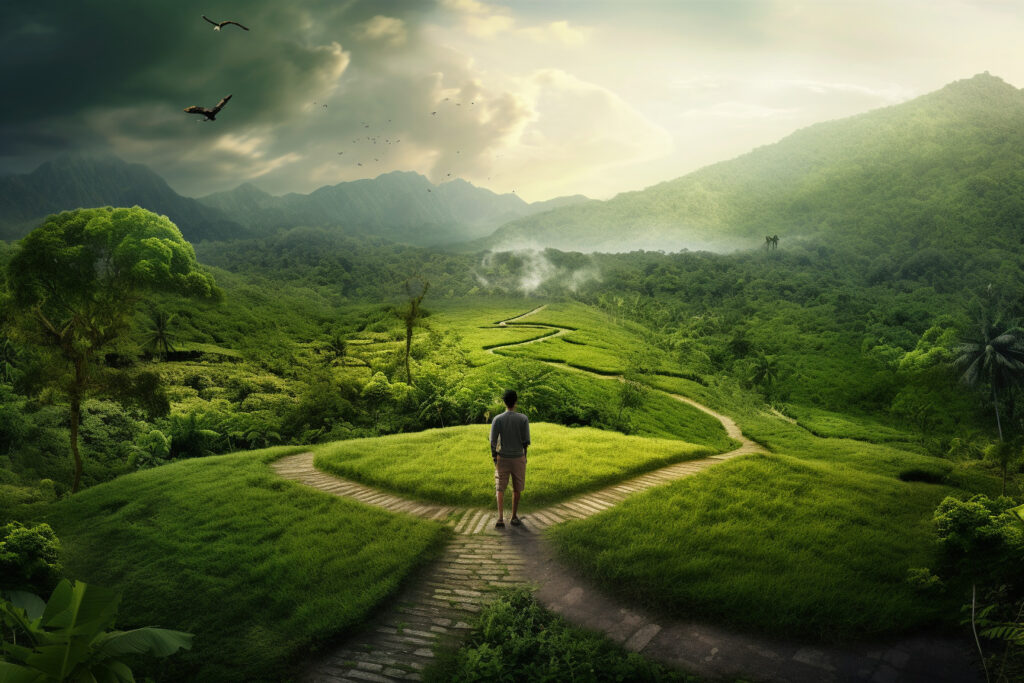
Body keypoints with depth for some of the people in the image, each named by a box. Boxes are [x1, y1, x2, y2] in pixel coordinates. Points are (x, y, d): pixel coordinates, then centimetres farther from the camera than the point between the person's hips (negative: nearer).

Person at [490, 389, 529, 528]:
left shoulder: (497, 419, -9)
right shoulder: (523, 419, -9)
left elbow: (493, 441, -9)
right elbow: (526, 441, -8)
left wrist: (494, 456, 4)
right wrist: (524, 455, 8)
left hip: (502, 458, 0)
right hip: (519, 458, 0)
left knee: (500, 488, 7)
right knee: (517, 488, 14)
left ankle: (500, 518, -7)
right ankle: (514, 517, 20)